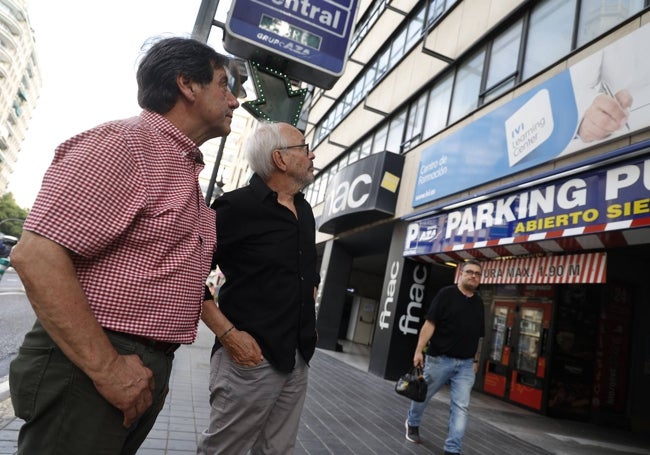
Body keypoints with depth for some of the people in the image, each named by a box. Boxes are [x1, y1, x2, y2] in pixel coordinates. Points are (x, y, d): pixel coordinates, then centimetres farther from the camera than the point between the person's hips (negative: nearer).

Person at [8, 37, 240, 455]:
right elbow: (36, 255, -22)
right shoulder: (123, 142, -14)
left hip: (146, 372, 9)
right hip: (87, 368, -9)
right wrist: (107, 368, -21)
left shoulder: (187, 171, 15)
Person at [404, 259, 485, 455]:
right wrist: (419, 350, -18)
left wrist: (476, 359, 15)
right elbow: (430, 323, -12)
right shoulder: (446, 294, -8)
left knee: (461, 406, -1)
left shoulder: (479, 302, 9)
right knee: (423, 395, 13)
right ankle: (412, 423, 40)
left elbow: (478, 335, 16)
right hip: (439, 358, -4)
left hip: (466, 364, 4)